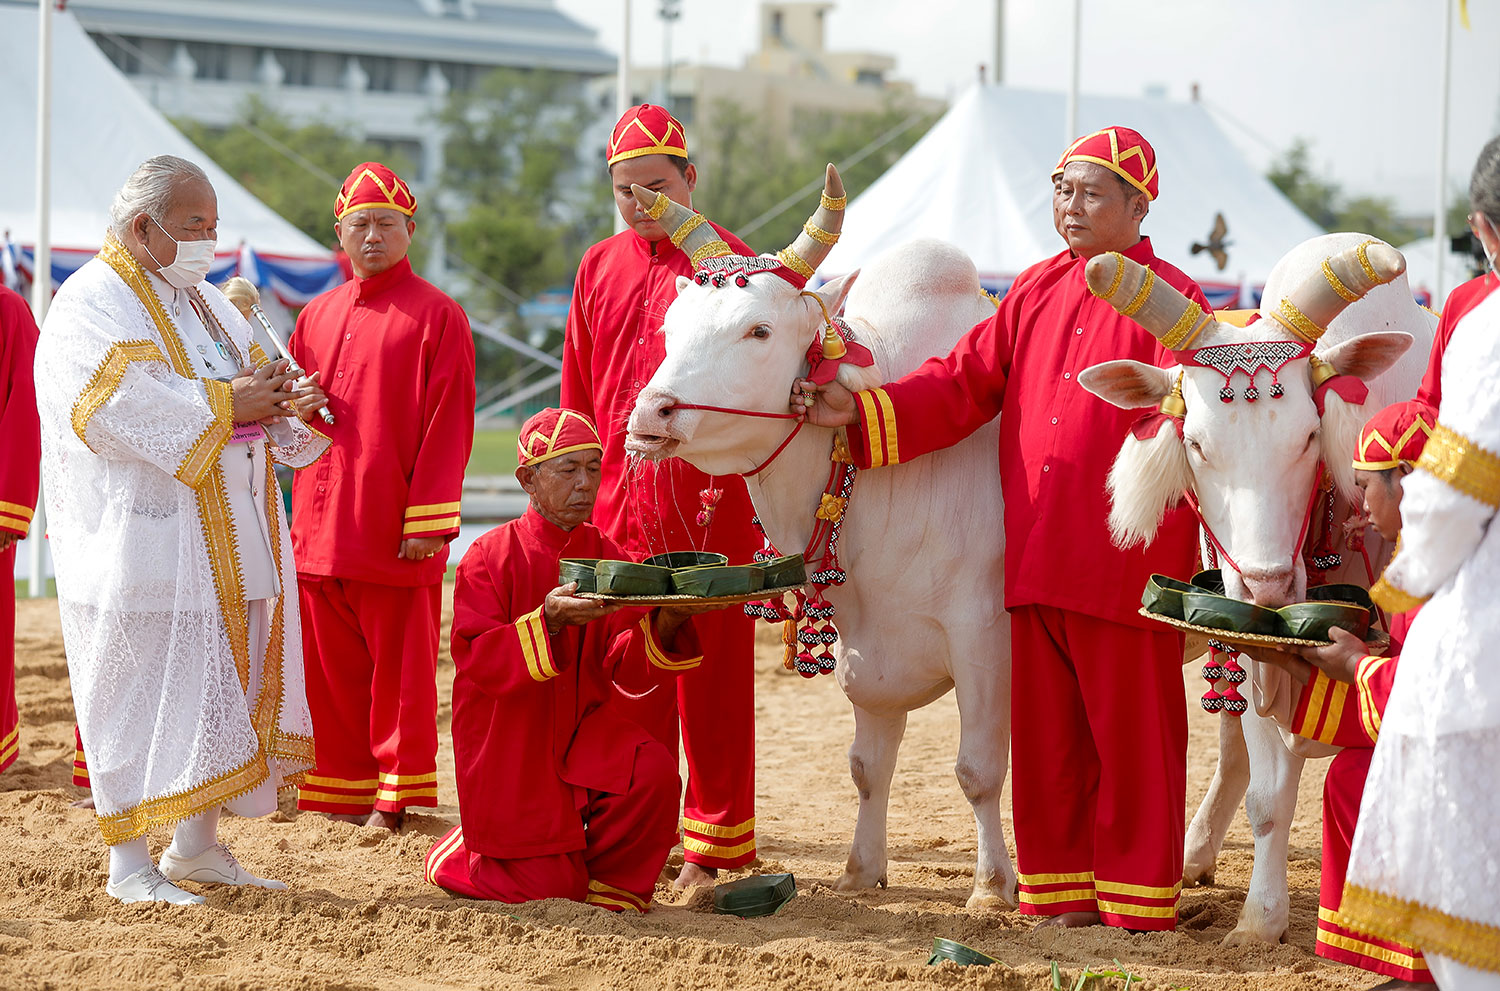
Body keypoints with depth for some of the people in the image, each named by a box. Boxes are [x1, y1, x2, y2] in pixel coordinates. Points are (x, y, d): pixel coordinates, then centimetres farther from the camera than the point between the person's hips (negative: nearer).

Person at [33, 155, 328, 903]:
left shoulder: (205, 302, 19)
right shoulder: (93, 302, -9)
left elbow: (253, 377, 18)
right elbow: (117, 403, -23)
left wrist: (286, 400, -6)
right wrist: (224, 403, -20)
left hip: (224, 543, 8)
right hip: (141, 541, -8)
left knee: (221, 687, 9)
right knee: (141, 693, -5)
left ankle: (198, 847, 19)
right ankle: (129, 863, 1)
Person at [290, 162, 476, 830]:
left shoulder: (436, 316, -3)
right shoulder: (317, 316, 15)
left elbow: (448, 424, -8)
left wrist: (428, 520, -14)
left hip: (393, 530, -5)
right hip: (319, 526, 5)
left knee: (399, 664, 1)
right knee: (331, 664, 9)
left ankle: (397, 793, 10)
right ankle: (342, 789, 18)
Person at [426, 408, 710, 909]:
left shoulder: (607, 557, 3)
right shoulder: (490, 556, -8)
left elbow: (627, 672, -4)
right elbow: (478, 661, -19)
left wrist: (664, 629, -26)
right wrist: (549, 622, -34)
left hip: (584, 729, 3)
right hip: (511, 747, -3)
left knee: (655, 772, -28)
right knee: (551, 888, -7)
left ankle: (613, 889, -2)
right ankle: (458, 856, 27)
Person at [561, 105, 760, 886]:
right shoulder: (599, 269, 13)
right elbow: (578, 395, 17)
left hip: (708, 508, -4)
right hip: (617, 512, 5)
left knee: (712, 674, 1)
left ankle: (715, 845, 9)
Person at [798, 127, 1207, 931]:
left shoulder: (1169, 300, -3)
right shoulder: (1037, 291, 14)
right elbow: (964, 383, 11)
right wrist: (861, 412, 0)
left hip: (1126, 563, -6)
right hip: (1034, 558, 6)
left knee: (1131, 730, 1)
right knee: (1045, 733, 11)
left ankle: (1137, 899, 10)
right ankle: (1061, 888, 21)